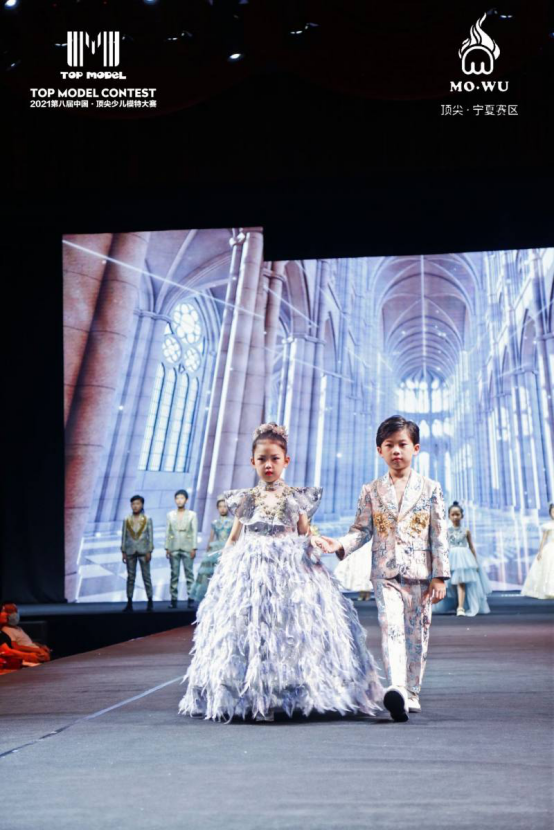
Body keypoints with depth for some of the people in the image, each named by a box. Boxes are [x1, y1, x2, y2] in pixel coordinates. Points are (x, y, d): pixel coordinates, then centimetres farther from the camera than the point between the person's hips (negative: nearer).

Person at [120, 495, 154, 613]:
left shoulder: (147, 519, 1)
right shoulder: (127, 520, 5)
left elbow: (150, 536, 0)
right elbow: (124, 536, 6)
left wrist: (149, 551, -5)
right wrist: (123, 552, 2)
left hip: (143, 551, -2)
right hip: (130, 551, 2)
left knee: (146, 577, 0)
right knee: (130, 577, 4)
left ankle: (150, 602, 5)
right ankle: (129, 603, 7)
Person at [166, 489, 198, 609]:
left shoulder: (192, 515, 7)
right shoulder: (170, 515, 12)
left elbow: (195, 532, 3)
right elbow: (167, 532, 10)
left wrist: (194, 548, -5)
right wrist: (167, 548, 3)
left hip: (187, 548, -2)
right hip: (174, 548, 2)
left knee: (189, 573, -4)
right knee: (174, 574, 1)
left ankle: (190, 598, -3)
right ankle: (173, 599, 2)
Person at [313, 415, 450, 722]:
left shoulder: (430, 489, 4)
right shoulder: (371, 492, 7)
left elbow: (439, 535, 2)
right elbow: (362, 530, 6)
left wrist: (440, 576, -2)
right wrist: (339, 545, -13)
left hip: (420, 573, 0)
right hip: (385, 574, 0)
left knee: (416, 634, 6)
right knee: (391, 629, -16)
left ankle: (411, 694, 17)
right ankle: (396, 689, -29)